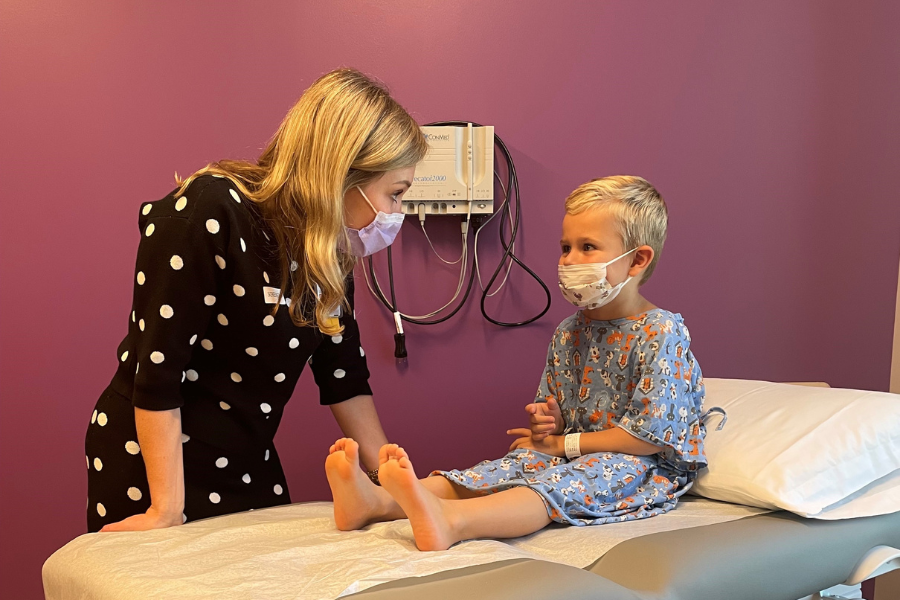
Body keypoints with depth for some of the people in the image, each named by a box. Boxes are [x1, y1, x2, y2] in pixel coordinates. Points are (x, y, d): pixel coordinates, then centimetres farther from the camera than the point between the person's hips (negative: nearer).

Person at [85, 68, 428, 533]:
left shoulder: (331, 246, -1)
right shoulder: (208, 214, -23)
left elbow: (342, 373, 6)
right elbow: (157, 368, -23)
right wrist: (166, 511, -21)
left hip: (249, 466, 7)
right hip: (148, 465, -7)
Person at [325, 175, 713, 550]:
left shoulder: (662, 332, -13)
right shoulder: (568, 333, 11)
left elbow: (650, 435, -18)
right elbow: (554, 411, 24)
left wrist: (563, 443, -12)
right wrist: (549, 421, -2)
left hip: (646, 468, -6)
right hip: (576, 458, 7)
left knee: (572, 479, -34)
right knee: (518, 463, -18)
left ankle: (452, 521, -59)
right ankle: (377, 501, -38)